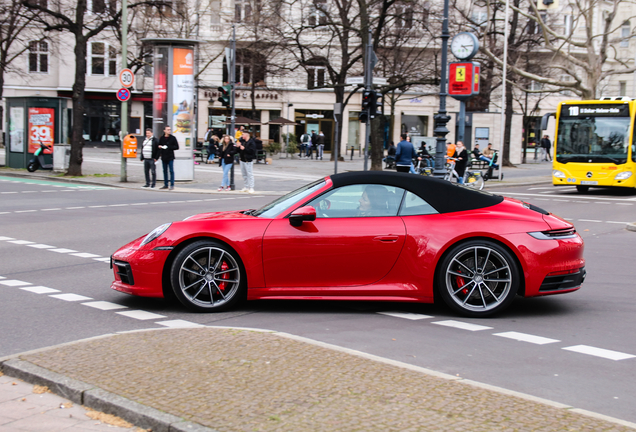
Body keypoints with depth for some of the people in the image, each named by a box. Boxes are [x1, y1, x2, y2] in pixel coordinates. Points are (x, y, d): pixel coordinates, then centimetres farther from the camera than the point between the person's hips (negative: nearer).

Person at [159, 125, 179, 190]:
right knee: (165, 171, 9)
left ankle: (172, 185, -3)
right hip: (163, 157, 4)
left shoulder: (173, 138, -2)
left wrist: (168, 147, -13)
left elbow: (176, 147, -4)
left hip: (170, 157, -4)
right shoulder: (161, 138, 8)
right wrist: (160, 147, -4)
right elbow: (159, 145, 19)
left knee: (171, 171, -5)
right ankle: (165, 185, 16)